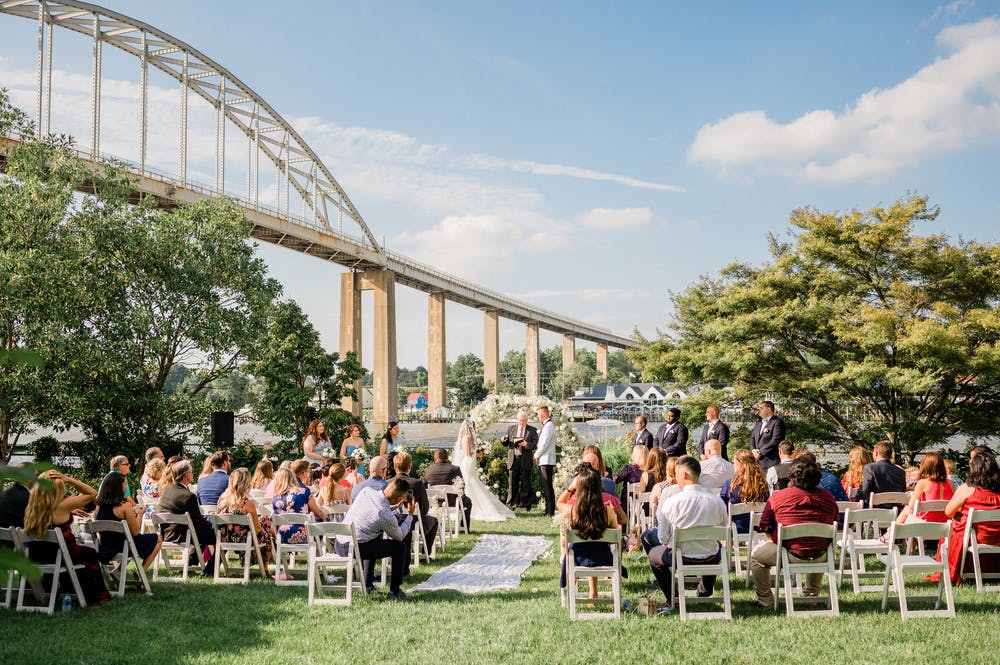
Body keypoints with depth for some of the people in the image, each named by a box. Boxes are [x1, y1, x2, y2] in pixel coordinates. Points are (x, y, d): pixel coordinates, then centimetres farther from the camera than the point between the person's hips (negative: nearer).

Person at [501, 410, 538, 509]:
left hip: (525, 461, -2)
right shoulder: (511, 428, 12)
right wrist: (503, 440, -8)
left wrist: (526, 444, -21)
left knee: (525, 484, 3)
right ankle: (511, 504, 9)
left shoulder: (532, 430, 5)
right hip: (513, 460, 2)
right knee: (512, 483, 3)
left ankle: (525, 505, 10)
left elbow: (535, 445, -3)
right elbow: (506, 443, 14)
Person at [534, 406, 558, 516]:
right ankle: (548, 509, 18)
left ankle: (550, 511, -6)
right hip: (544, 460, 10)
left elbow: (544, 445, -18)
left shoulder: (548, 426, -15)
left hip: (546, 461, -10)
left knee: (547, 486, -8)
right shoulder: (546, 426, 16)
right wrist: (537, 455, 10)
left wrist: (536, 456, -6)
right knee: (545, 486, 13)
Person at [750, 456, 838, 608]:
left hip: (789, 553, -4)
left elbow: (765, 527, -1)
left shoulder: (776, 497, -9)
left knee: (756, 553, 22)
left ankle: (765, 600, 21)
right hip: (819, 556, 4)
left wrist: (774, 541, 20)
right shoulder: (828, 497, 0)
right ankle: (811, 594, 47)